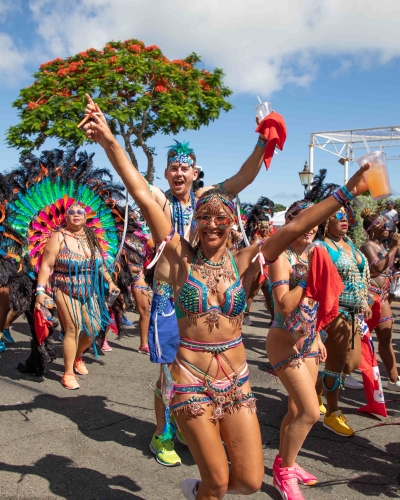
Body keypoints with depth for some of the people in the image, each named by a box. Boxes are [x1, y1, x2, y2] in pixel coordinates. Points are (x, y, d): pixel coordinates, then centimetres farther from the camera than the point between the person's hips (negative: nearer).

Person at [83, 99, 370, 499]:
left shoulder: (241, 262, -1)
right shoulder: (181, 256, -7)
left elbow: (295, 229, -7)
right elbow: (142, 195, -13)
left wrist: (345, 193, -12)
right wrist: (109, 142, -18)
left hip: (237, 380, 3)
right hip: (193, 381, -3)